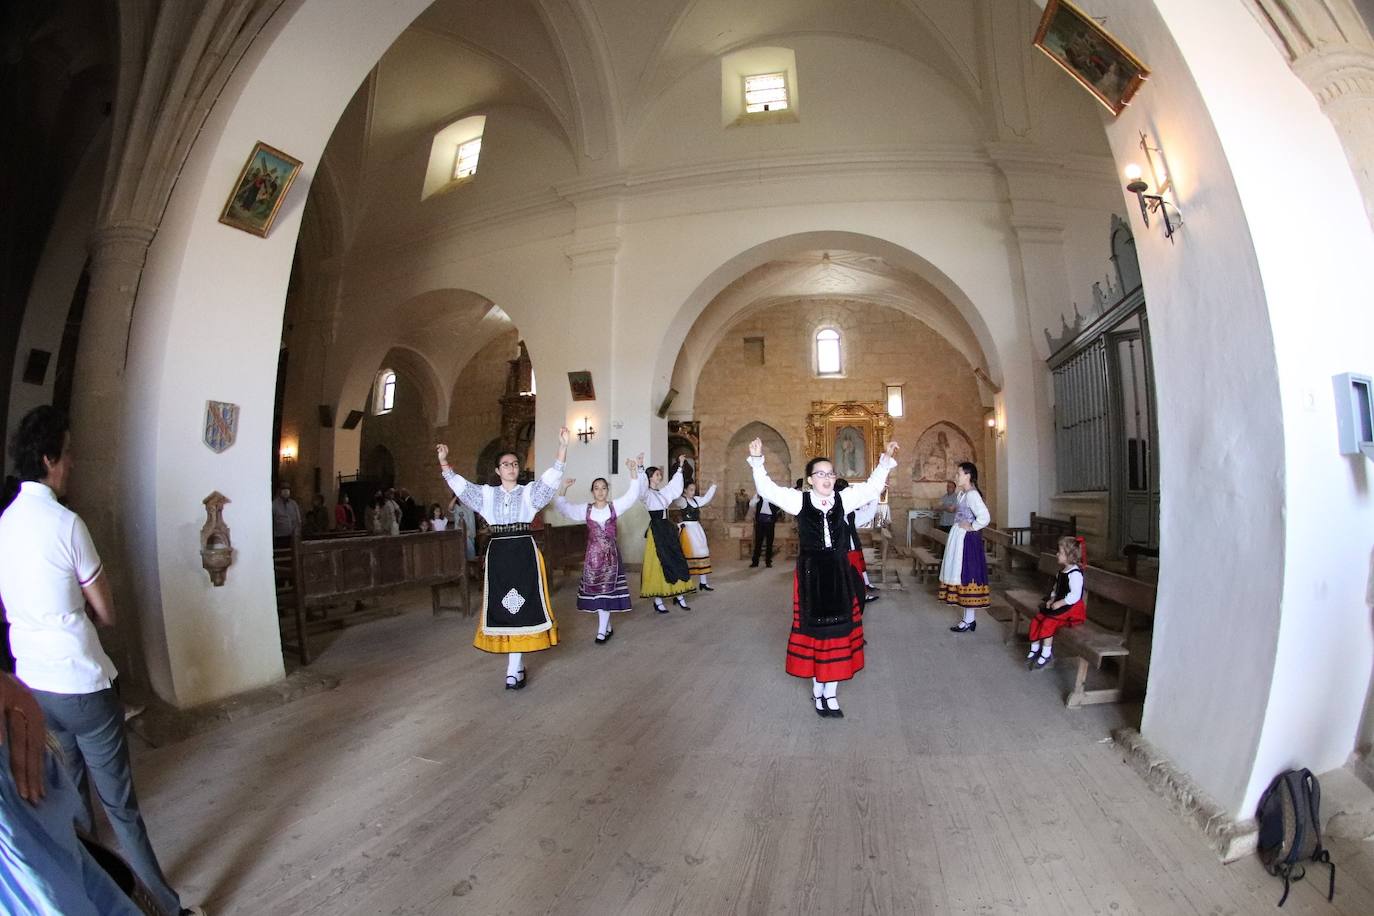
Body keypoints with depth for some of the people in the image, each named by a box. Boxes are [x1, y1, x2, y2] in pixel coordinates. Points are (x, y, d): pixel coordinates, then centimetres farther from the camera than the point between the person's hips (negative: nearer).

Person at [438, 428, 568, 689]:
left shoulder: (529, 492, 3)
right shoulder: (487, 493, 11)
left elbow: (552, 475, -8)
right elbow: (459, 485, 9)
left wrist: (563, 446, -19)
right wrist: (443, 462, -2)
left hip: (524, 552, -2)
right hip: (497, 553, 3)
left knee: (522, 605, -4)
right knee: (501, 607, 5)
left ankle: (514, 668, 4)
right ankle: (517, 665, 18)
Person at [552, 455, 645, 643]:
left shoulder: (614, 507, -2)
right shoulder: (585, 509, 2)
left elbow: (633, 493, -11)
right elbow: (562, 507, 0)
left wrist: (634, 470, -23)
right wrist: (564, 488, -14)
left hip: (610, 553, -1)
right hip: (593, 553, 2)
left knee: (607, 590, -1)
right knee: (596, 590, 6)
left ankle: (602, 630, 6)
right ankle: (607, 627, 22)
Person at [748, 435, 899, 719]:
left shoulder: (843, 499, 2)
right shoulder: (800, 500, -4)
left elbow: (872, 487, 11)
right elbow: (767, 489, -9)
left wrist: (886, 461, 4)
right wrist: (757, 461, -19)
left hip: (839, 573, 3)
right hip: (811, 573, -3)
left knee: (838, 630, 7)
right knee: (814, 629, 8)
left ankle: (830, 692, 19)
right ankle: (819, 688, 23)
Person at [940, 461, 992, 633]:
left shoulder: (972, 494, -17)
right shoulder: (963, 493, 12)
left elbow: (985, 517, -26)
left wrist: (971, 527, -15)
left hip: (967, 540, -10)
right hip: (959, 539, 10)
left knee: (966, 575, -3)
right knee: (962, 576, 13)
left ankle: (969, 621, 6)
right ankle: (968, 618, 21)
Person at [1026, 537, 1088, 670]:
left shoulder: (1075, 573, -19)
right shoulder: (1062, 571, 11)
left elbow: (1074, 596, -24)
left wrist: (1059, 603, -21)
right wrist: (1052, 599, 3)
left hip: (1072, 609, -9)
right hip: (1059, 605, 9)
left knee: (1048, 623, -23)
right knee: (1036, 619, -1)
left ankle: (1046, 654, -9)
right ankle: (1035, 649, 9)